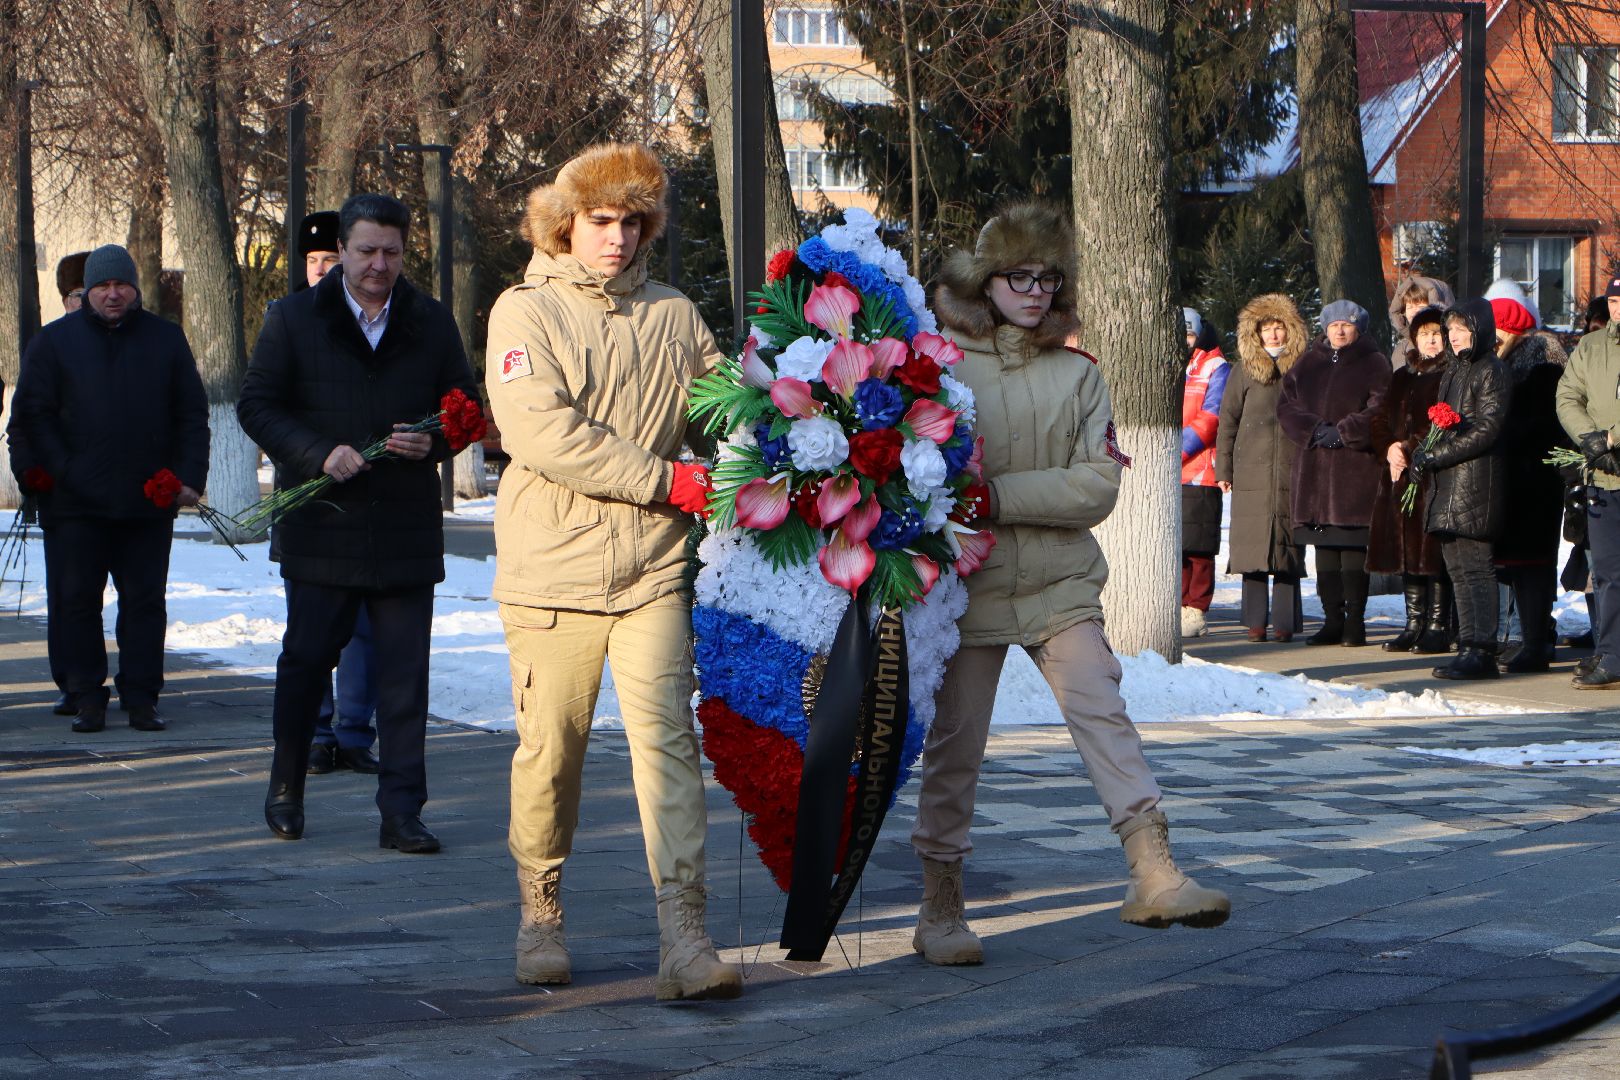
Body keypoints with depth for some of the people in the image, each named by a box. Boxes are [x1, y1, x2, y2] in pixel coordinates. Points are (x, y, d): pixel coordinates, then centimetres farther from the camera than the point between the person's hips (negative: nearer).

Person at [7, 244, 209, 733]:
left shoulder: (166, 339, 9)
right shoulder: (54, 341, 5)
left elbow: (192, 415, 10)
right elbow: (31, 416, 3)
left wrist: (189, 477, -1)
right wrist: (46, 472, -9)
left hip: (149, 502, 1)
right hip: (75, 504, -1)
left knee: (145, 601, 5)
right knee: (75, 600, 2)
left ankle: (141, 697, 11)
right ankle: (84, 695, 10)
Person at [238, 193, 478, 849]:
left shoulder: (432, 324, 9)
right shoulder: (294, 320, 3)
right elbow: (257, 405, 0)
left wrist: (433, 443, -10)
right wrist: (318, 454, -15)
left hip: (407, 528, 1)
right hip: (319, 525, -1)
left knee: (404, 674, -2)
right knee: (306, 659, 8)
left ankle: (402, 812, 1)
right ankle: (286, 789, 27)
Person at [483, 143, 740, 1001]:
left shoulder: (673, 316, 13)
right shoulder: (526, 312, 0)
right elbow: (539, 431, -13)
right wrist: (663, 480, -13)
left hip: (653, 570, 2)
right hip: (552, 569, -2)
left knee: (668, 739, -8)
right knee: (550, 749, 4)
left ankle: (683, 936, -11)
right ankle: (541, 914, 24)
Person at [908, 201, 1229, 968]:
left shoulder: (1077, 375, 7)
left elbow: (1099, 482, -4)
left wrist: (1001, 495, -15)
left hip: (1060, 585, 2)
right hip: (966, 585, -2)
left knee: (1101, 712, -12)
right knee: (954, 746, 5)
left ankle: (1152, 873, -17)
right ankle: (940, 908, 17)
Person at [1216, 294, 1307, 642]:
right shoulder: (1245, 371, 9)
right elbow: (1228, 420, 10)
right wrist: (1223, 468, 4)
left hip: (1293, 470, 0)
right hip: (1252, 473, 0)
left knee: (1289, 545, -1)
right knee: (1253, 544, -2)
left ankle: (1285, 622, 2)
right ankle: (1256, 622, 1)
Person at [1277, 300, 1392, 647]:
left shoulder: (1374, 364, 2)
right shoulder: (1308, 363, 16)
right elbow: (1287, 406, 8)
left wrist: (1343, 432, -15)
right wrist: (1315, 429, -8)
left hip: (1357, 466, -5)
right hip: (1314, 469, 5)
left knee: (1353, 545, -7)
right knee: (1324, 546, 5)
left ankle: (1355, 621, -2)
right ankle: (1332, 619, 10)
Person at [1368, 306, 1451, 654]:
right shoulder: (1402, 377, 20)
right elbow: (1380, 420, 18)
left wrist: (1410, 449, -12)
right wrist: (1390, 448, -1)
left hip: (1435, 477, -7)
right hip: (1399, 474, 7)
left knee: (1433, 554, -8)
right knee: (1407, 550, 9)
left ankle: (1438, 626, -4)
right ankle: (1414, 624, 15)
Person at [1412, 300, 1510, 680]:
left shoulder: (1491, 372, -7)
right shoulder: (1453, 371, 20)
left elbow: (1486, 430, -15)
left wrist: (1436, 455, -15)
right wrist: (1425, 452, 7)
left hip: (1476, 481, -9)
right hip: (1448, 484, 9)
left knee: (1474, 568, -11)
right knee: (1457, 566, 9)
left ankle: (1479, 651, -12)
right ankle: (1469, 645, 12)